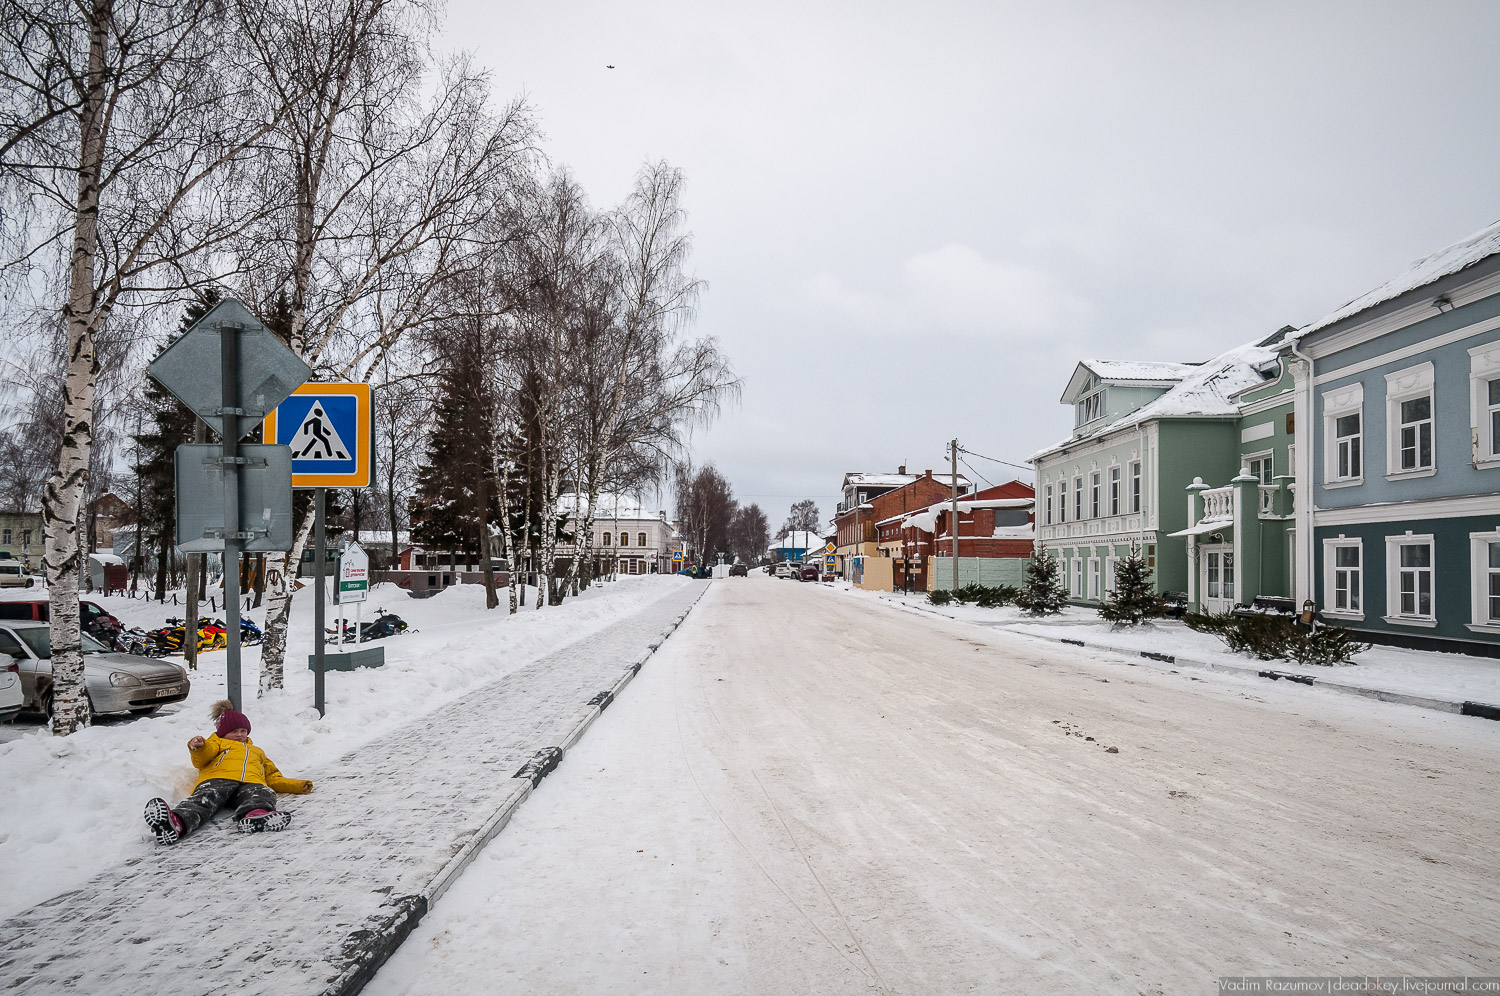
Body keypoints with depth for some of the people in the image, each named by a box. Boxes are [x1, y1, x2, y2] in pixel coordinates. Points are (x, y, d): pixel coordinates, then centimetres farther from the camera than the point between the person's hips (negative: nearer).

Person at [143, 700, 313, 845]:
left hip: (251, 784, 2)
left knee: (265, 794, -36)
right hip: (218, 780, -1)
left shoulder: (257, 752, 46)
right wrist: (199, 748, -9)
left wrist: (297, 786, 18)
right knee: (205, 799, -37)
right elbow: (200, 760, 16)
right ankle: (177, 822, -68)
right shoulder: (218, 743, 39)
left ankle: (254, 816, -70)